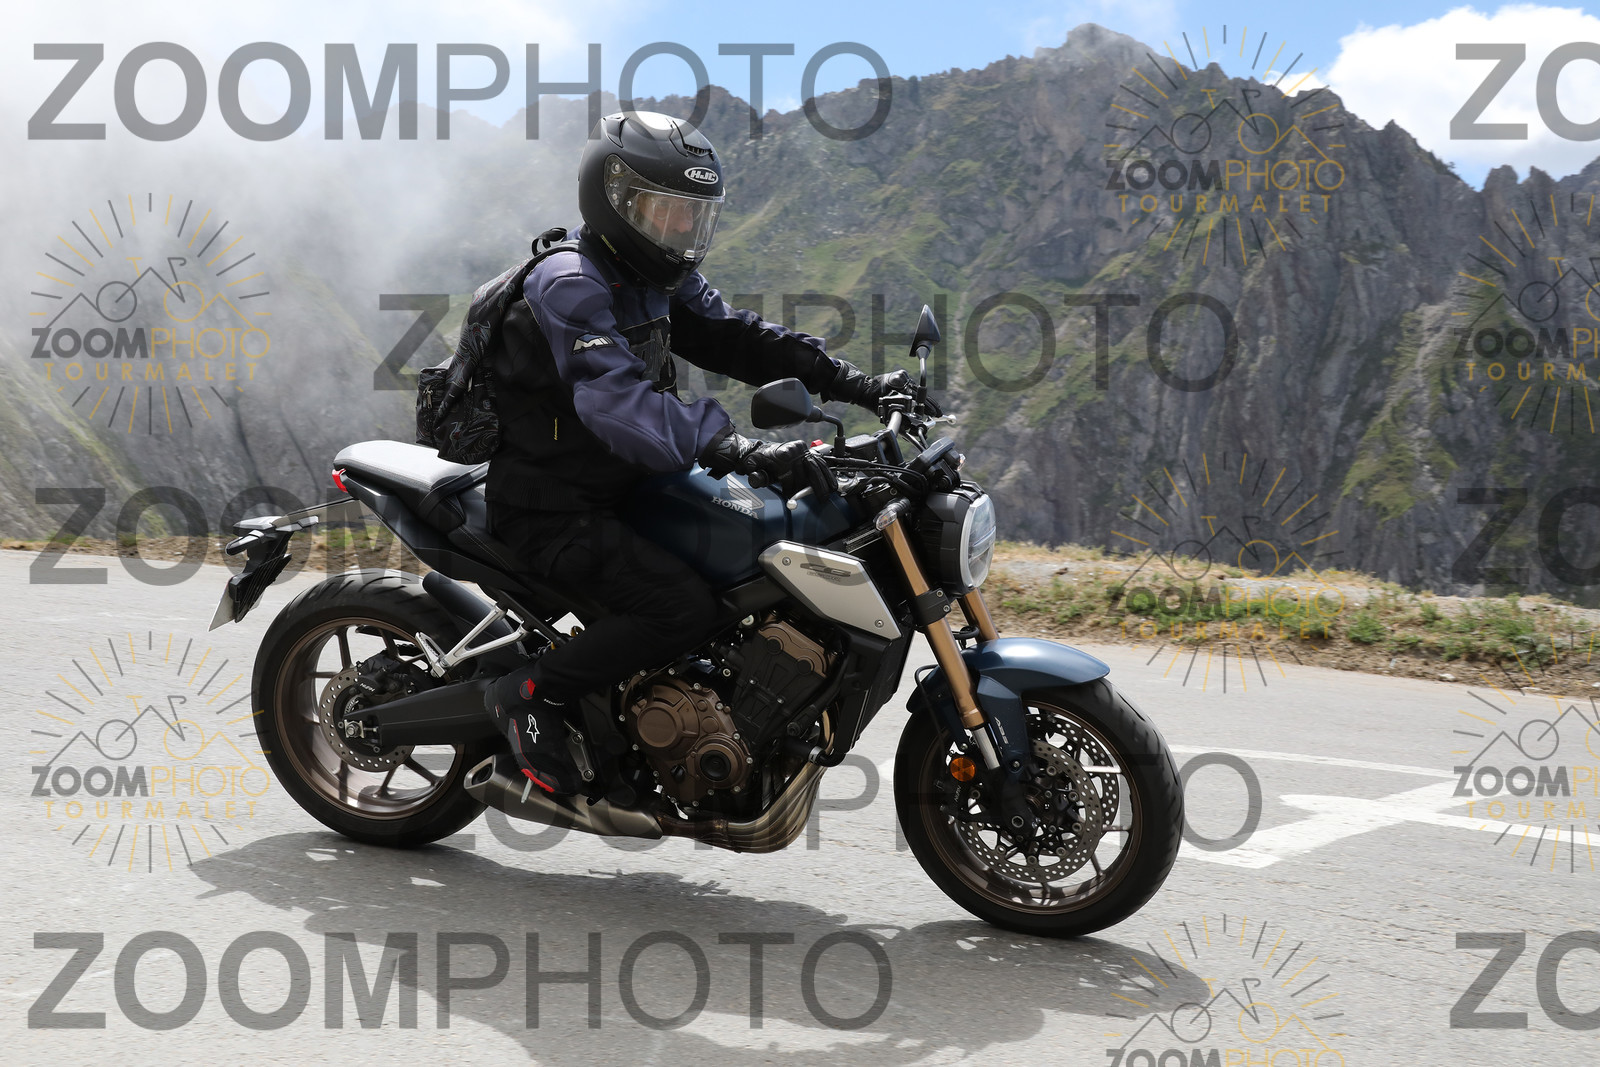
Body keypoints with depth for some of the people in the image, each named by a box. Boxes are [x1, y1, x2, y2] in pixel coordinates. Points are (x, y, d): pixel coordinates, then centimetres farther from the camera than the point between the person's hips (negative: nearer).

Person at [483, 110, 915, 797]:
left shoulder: (661, 282, 11)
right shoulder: (569, 285, -19)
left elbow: (735, 338, 6)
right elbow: (616, 399, -33)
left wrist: (857, 385, -7)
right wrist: (732, 449, -46)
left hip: (620, 493, 10)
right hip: (552, 510, -9)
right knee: (683, 607, -27)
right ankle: (530, 694, -9)